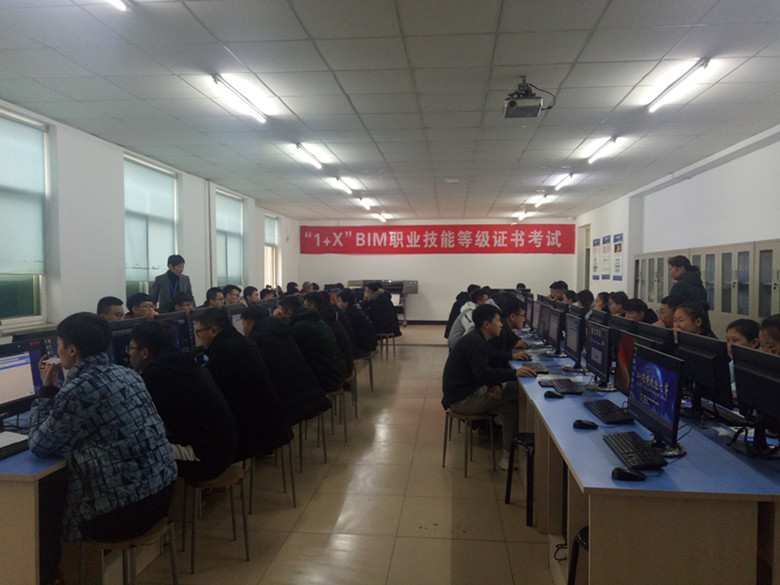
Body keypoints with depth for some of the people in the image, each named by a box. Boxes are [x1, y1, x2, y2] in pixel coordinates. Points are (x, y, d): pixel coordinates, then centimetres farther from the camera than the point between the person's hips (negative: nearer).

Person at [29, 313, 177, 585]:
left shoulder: (76, 390, -18)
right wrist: (54, 390, 18)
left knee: (40, 503, 18)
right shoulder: (126, 374, 6)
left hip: (123, 510, -7)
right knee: (58, 486, 28)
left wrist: (46, 389, 1)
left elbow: (40, 446, -5)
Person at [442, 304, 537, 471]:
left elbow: (485, 370, 14)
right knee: (516, 389, -9)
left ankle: (508, 456, 10)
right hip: (462, 399, -10)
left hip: (465, 392, 10)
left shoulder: (476, 339, 13)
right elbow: (483, 374, -30)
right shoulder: (474, 342, -19)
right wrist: (514, 373, -34)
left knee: (510, 406, 6)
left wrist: (495, 384, -5)